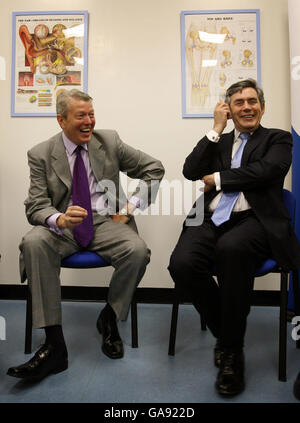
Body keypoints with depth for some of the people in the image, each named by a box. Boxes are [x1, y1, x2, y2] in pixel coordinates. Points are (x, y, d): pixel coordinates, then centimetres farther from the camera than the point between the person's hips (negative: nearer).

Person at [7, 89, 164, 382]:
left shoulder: (109, 141, 4)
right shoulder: (41, 155, 2)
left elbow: (154, 169, 10)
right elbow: (35, 205, -4)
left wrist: (130, 206, -3)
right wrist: (60, 219, -29)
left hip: (105, 221, 1)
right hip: (61, 225, 0)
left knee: (138, 251, -29)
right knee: (33, 244, -32)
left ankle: (109, 319, -2)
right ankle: (54, 344, -24)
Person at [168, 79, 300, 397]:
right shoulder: (219, 141, 26)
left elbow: (266, 171, -6)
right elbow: (191, 171, 8)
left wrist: (217, 178, 1)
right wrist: (217, 129, 9)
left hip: (254, 220, -3)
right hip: (211, 220, 3)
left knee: (232, 248, -38)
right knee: (182, 264, -28)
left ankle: (232, 348, -16)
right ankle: (224, 331, 1)